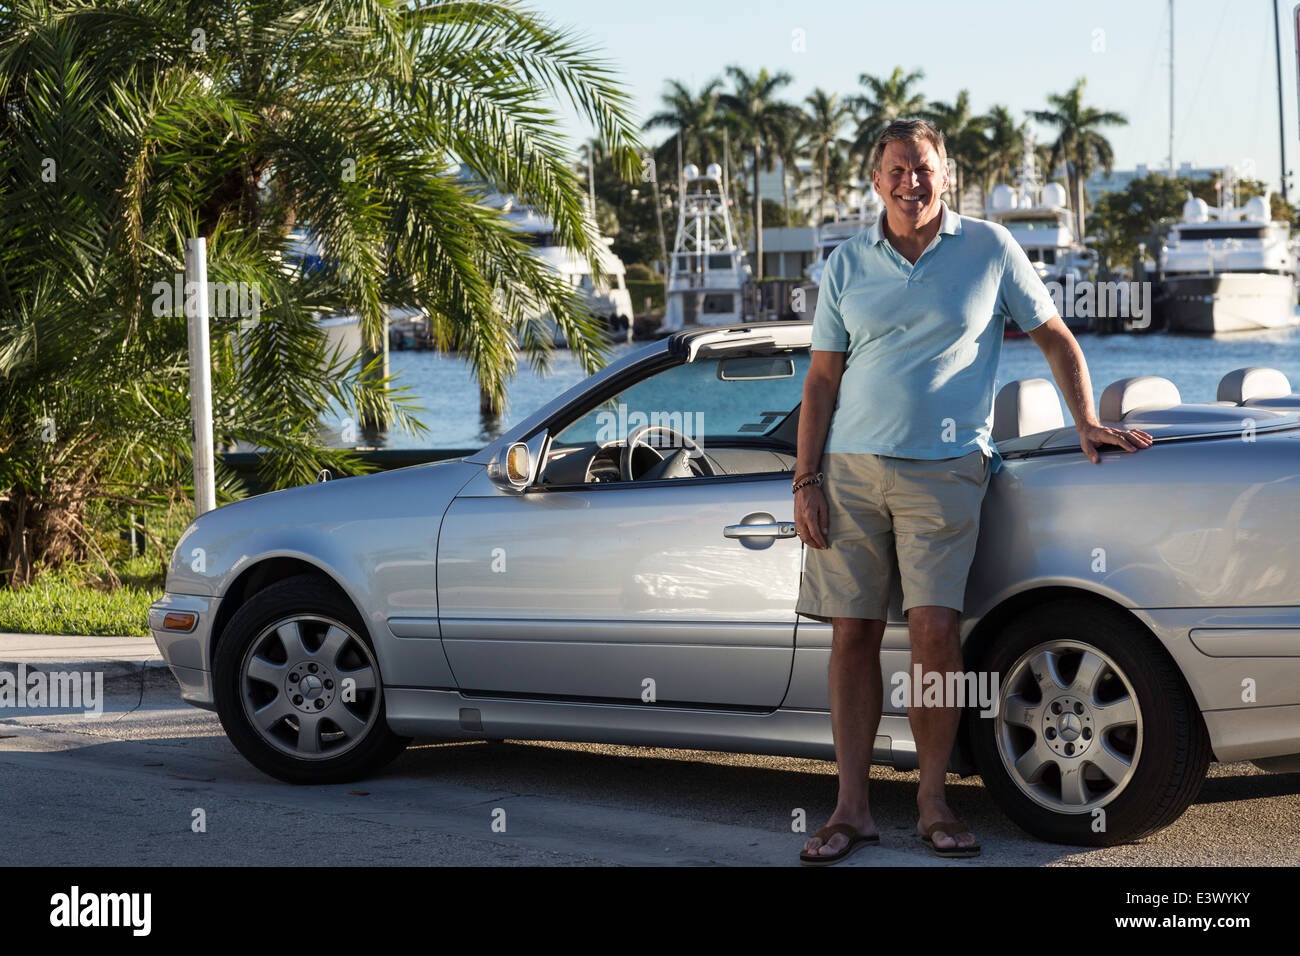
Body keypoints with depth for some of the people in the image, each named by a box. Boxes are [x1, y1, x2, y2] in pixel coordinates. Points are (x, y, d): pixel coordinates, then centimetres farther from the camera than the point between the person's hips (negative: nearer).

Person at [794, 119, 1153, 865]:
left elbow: (1054, 336, 11)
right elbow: (822, 377, 11)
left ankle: (934, 803, 0)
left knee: (935, 629, -13)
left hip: (944, 469, -2)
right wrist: (806, 479, 4)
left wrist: (1088, 423, 1)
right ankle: (852, 810, 5)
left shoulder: (989, 248, 5)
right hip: (851, 467, 3)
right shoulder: (848, 264, 11)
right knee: (853, 634, 0)